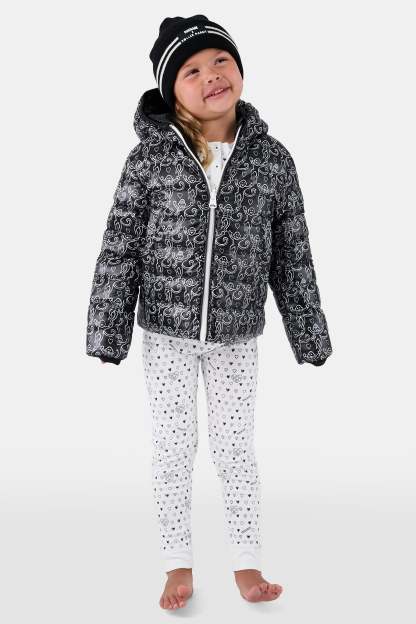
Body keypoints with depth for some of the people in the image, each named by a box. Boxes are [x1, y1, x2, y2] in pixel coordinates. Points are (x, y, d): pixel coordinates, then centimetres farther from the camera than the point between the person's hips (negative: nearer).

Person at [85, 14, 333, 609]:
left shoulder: (272, 158, -5)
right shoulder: (150, 157, -9)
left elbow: (292, 253, 2)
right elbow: (120, 248, -5)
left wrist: (309, 332, 5)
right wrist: (108, 331, -5)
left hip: (236, 336, 1)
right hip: (166, 331, 0)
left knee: (236, 447, 9)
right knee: (174, 447, 9)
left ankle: (247, 564, 27)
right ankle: (179, 564, 27)